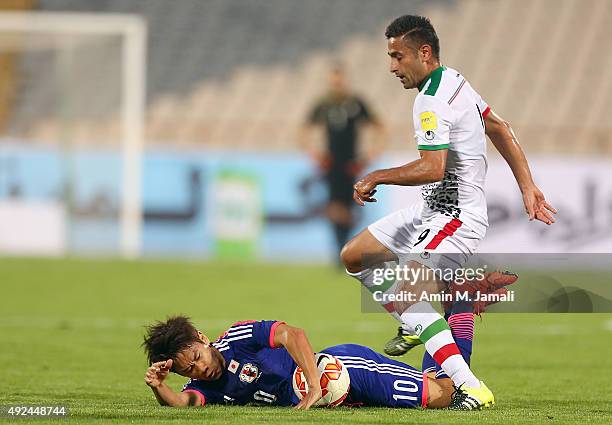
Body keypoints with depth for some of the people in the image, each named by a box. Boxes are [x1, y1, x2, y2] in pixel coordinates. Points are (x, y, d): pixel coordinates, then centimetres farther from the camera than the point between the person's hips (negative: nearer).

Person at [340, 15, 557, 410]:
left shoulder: (432, 100, -21)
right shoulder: (454, 81, 10)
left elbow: (433, 168, -30)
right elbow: (500, 129, 18)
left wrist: (376, 177, -17)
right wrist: (528, 188, 19)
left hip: (457, 218, -11)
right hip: (433, 210, 11)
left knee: (406, 296, -23)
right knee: (355, 256, 17)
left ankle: (471, 388, -27)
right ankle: (416, 327, 29)